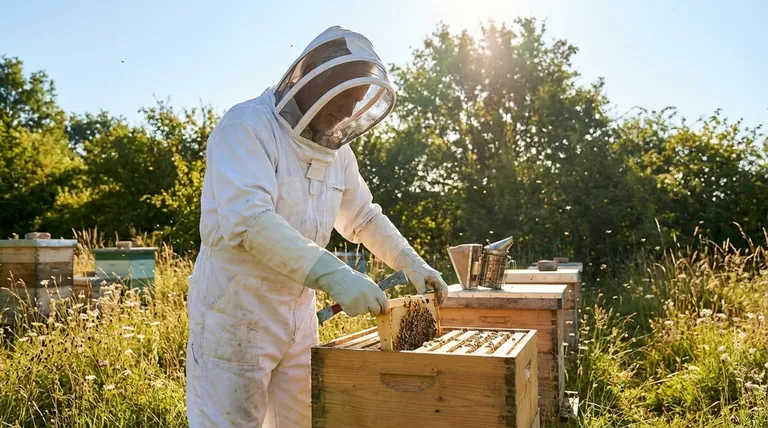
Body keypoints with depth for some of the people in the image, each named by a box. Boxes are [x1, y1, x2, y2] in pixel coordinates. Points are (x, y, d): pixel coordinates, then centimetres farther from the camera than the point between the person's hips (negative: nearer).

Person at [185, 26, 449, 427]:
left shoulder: (337, 151, 8)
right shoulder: (247, 126, -16)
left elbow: (364, 217, 22)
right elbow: (247, 218, -31)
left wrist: (411, 261, 9)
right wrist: (333, 273, -39)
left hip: (299, 316, 7)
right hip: (236, 314, -7)